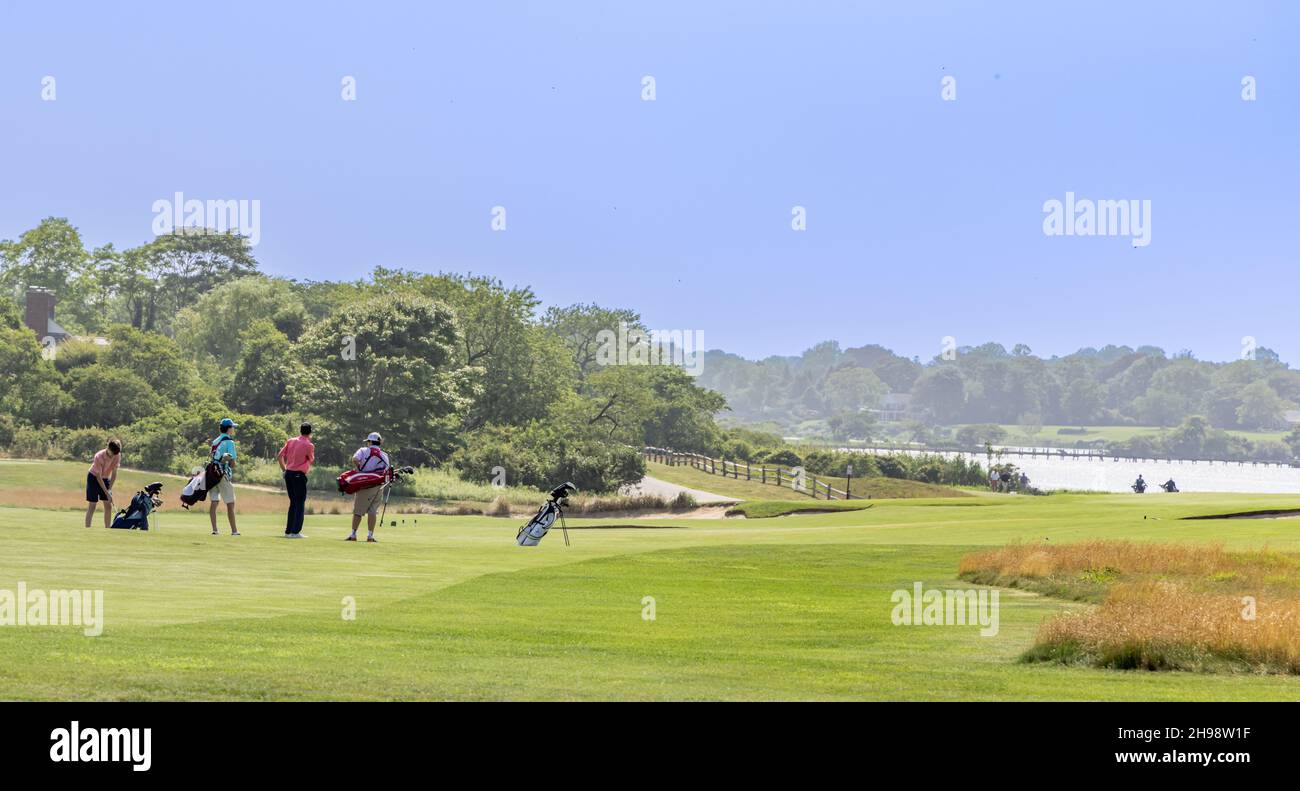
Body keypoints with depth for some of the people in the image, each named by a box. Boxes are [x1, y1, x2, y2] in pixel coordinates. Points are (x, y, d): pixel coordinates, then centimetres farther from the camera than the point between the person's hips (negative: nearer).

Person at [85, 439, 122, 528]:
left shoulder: (117, 455, -18)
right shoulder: (99, 457, -32)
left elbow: (114, 473, -9)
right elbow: (98, 477, -27)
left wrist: (109, 489, -16)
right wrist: (107, 493, -27)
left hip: (106, 478, 5)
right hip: (94, 477, -5)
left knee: (108, 505, -1)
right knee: (92, 505, -8)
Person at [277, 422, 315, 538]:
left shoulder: (290, 441, 7)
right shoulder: (309, 445, -9)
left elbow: (279, 457, 7)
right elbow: (311, 460, 8)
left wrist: (284, 470, 18)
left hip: (288, 473, 6)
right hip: (299, 475, -6)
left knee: (293, 503, 16)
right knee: (300, 504, -1)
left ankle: (288, 531, 16)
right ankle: (295, 532, -7)